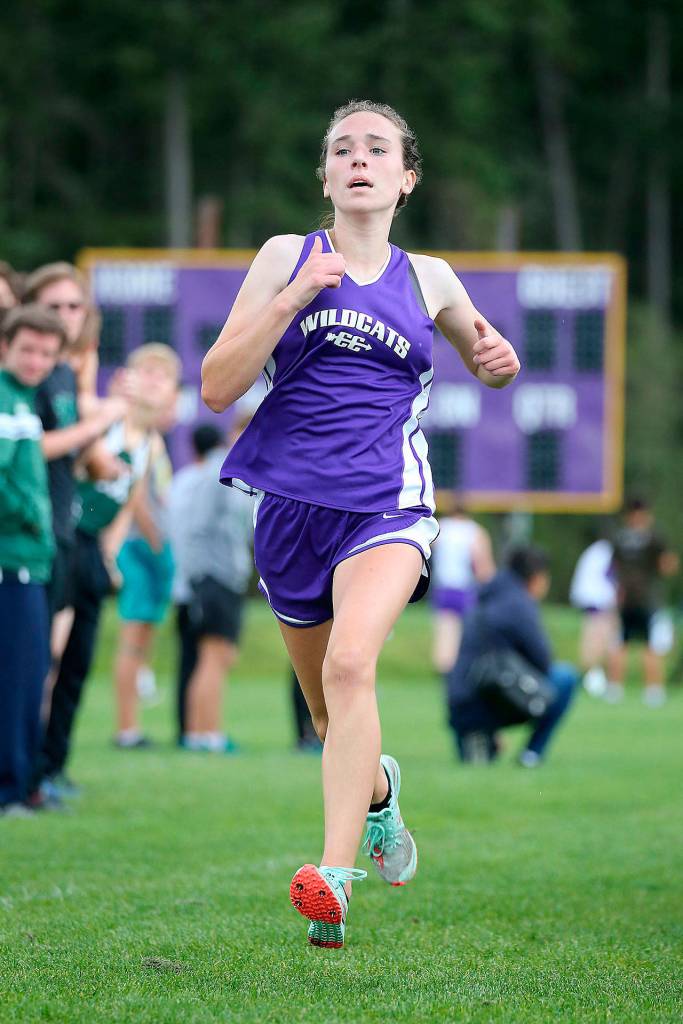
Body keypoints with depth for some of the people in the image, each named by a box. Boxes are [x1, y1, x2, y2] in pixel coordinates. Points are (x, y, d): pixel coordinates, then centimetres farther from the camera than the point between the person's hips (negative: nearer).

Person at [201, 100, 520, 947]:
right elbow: (218, 387, -2)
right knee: (331, 717, 15)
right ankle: (378, 792, 51)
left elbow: (486, 358, 29)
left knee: (350, 663, -29)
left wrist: (497, 359, 5)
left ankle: (335, 877, -37)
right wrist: (294, 297, -13)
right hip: (291, 505, 2)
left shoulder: (427, 279, 9)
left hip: (386, 507, -2)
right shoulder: (287, 257, 5)